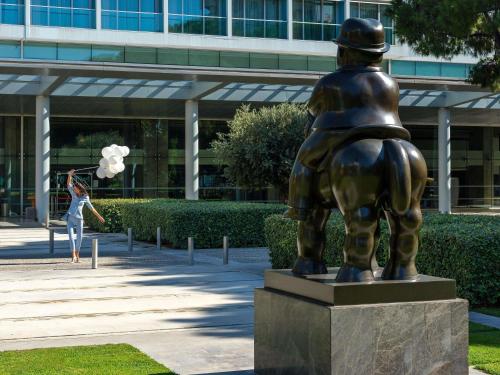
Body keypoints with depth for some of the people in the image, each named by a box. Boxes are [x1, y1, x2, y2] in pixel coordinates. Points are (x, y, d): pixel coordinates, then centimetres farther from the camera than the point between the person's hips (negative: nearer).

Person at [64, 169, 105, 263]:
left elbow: (91, 208, 11)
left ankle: (77, 255, 17)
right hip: (70, 217, 0)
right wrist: (70, 175, -19)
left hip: (79, 219, 0)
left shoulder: (85, 198, 2)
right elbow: (68, 185, -5)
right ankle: (73, 256, -14)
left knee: (79, 237, 1)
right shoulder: (73, 194, 4)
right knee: (71, 236, -11)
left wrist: (99, 216, 14)